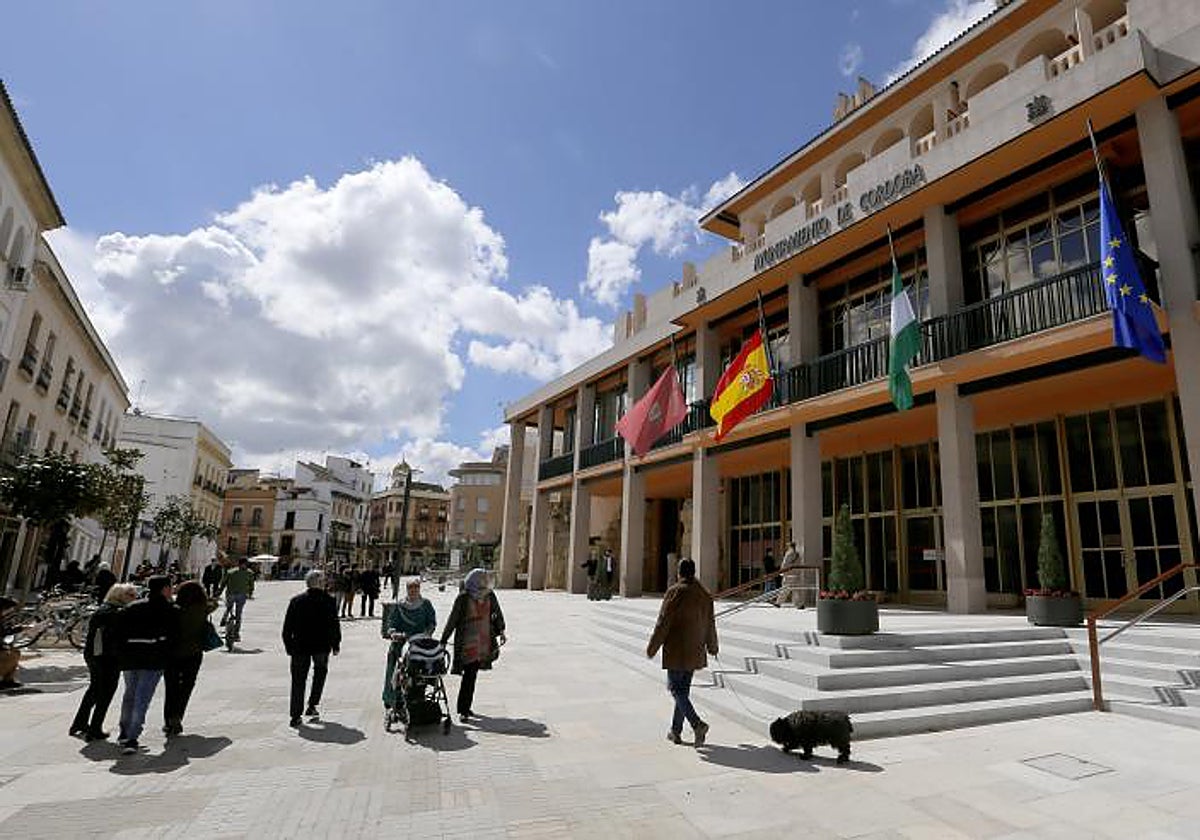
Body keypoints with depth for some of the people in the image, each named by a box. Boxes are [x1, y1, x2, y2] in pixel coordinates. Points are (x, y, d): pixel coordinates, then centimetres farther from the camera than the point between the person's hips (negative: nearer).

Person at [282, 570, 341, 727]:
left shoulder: (296, 601, 0)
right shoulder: (329, 601, -6)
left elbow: (287, 627, 2)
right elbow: (334, 625, -4)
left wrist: (289, 646, 11)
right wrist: (336, 645, 6)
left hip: (300, 646, 1)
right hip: (322, 646, -1)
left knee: (298, 681, 9)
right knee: (320, 672, 23)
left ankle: (295, 716, 9)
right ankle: (312, 705, 16)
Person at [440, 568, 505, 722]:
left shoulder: (490, 596, 1)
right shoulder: (463, 598, -12)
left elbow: (497, 613, 16)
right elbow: (452, 620, -8)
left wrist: (501, 631, 13)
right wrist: (443, 640, -7)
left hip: (484, 643, 5)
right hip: (467, 643, -5)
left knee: (472, 675, 13)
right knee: (469, 675, -7)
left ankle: (465, 706, 27)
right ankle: (463, 710, 4)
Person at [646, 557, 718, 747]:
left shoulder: (675, 593, -14)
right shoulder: (705, 595, 5)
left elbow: (663, 623, -14)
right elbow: (710, 624, 14)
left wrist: (652, 648, -6)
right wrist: (712, 646, 29)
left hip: (676, 651, -6)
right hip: (695, 652, 6)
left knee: (676, 689, 1)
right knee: (683, 690, 14)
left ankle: (697, 724, -14)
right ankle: (676, 730, 22)